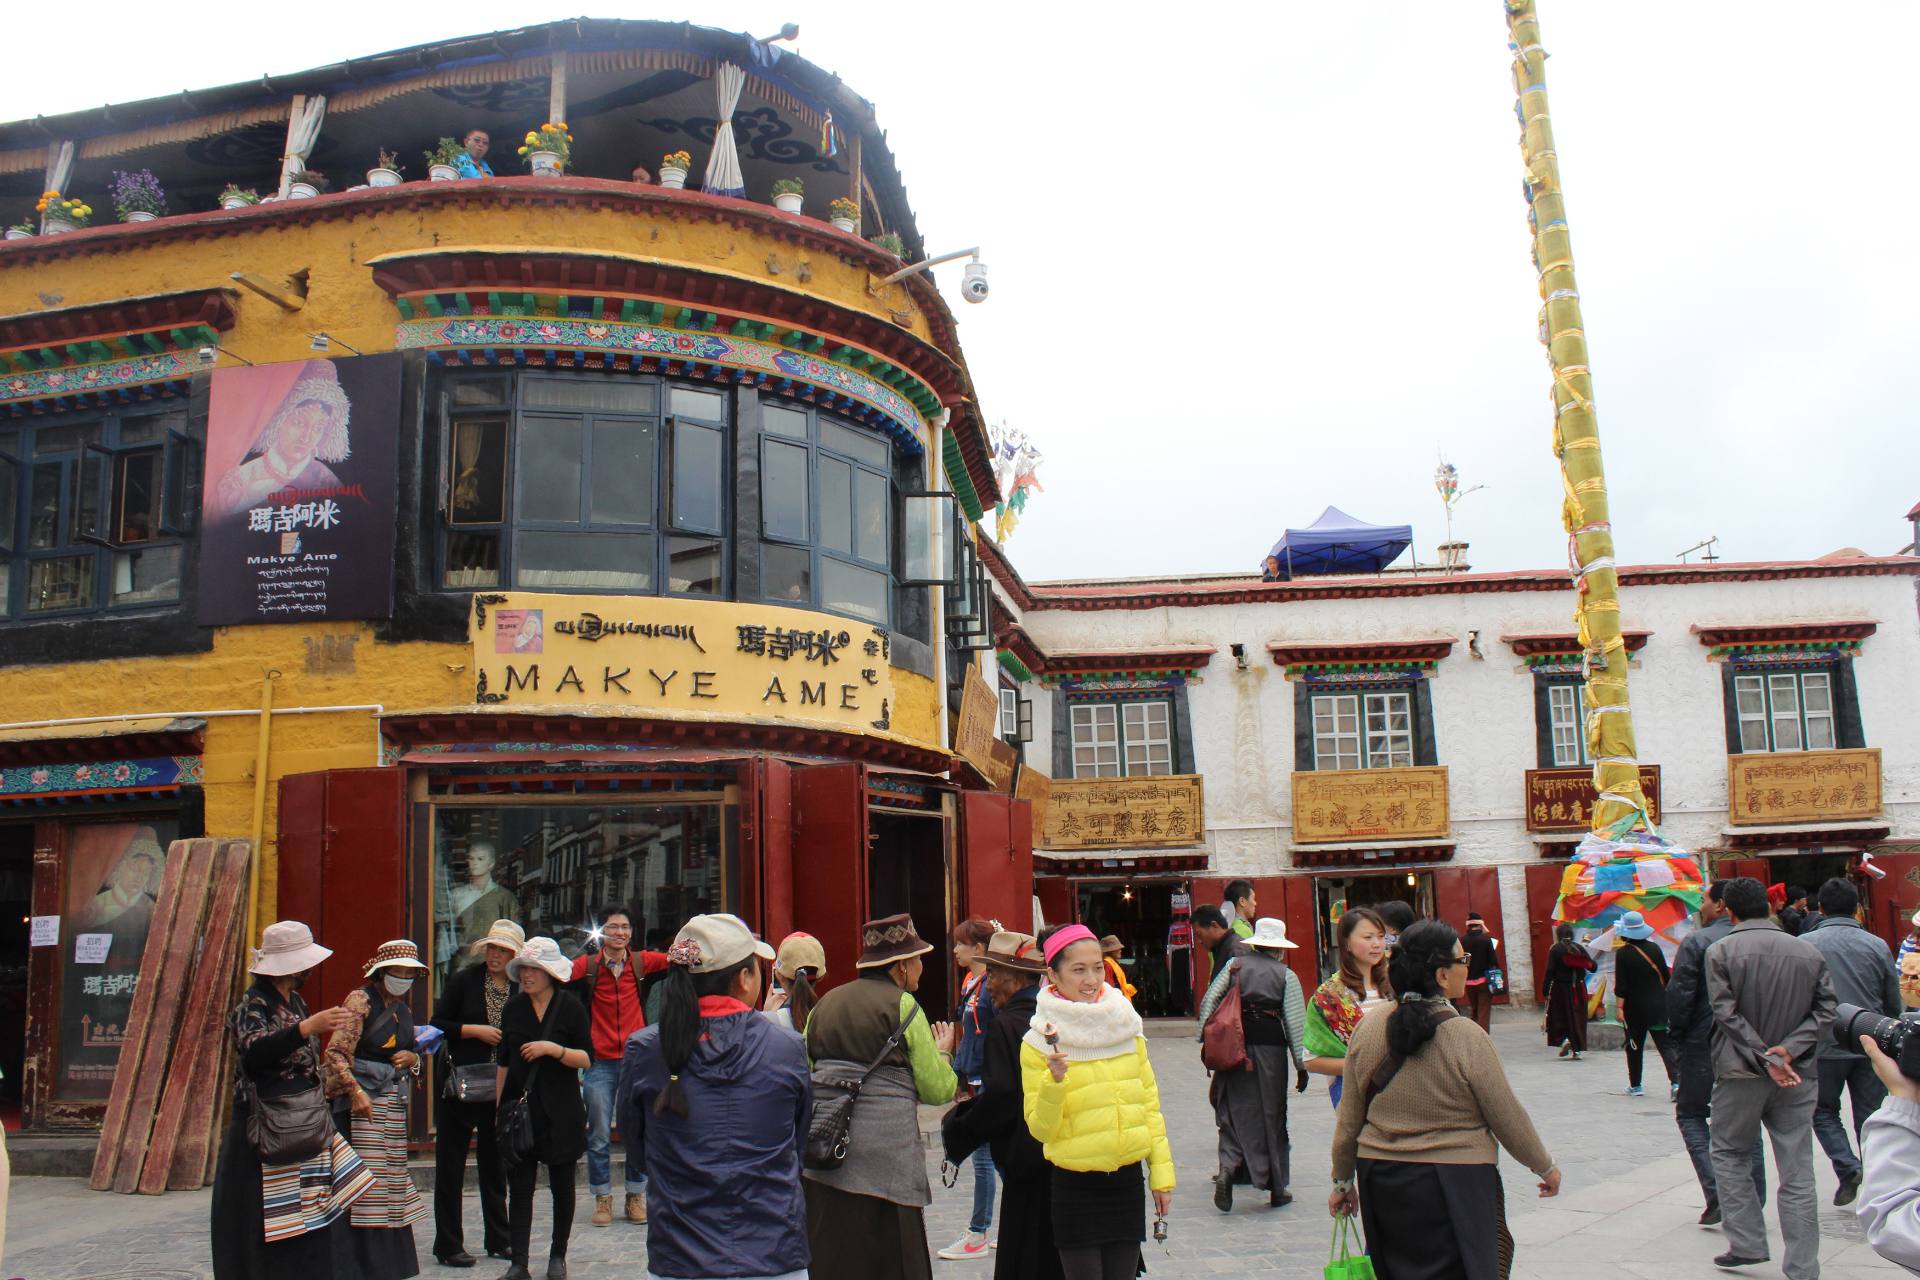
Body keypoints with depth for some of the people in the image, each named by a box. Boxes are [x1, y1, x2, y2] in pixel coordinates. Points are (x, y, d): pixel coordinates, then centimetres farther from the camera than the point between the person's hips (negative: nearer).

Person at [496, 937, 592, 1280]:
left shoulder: (570, 1007, -4)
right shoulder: (513, 1008, 6)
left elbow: (586, 1059, -6)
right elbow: (503, 1062, 11)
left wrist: (553, 1049, -20)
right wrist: (499, 1107, 8)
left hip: (560, 1111, -2)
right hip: (520, 1107, 2)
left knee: (562, 1186, 8)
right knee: (519, 1186, -1)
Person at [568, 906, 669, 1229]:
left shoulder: (641, 961, 1)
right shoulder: (587, 965, -2)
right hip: (600, 1062, -1)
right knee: (599, 1135, 5)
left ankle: (636, 1195, 21)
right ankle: (602, 1198, 19)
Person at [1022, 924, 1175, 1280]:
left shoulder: (1126, 1026, 5)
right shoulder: (1039, 1043, -7)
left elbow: (1149, 1104, 11)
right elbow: (1040, 1128, -6)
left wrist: (1162, 1173, 7)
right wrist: (1054, 1081, -22)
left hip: (1127, 1181, 4)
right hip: (1076, 1185, -3)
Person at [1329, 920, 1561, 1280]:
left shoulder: (1368, 1028, -3)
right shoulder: (1466, 1037, -15)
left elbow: (1349, 1119, 4)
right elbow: (1509, 1119, -5)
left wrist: (1343, 1180, 16)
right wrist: (1546, 1167, 13)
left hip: (1382, 1183, 5)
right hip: (1453, 1183, -5)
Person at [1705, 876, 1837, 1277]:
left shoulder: (1721, 951, -7)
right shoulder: (1808, 951, 3)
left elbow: (1727, 1013, -13)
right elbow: (1824, 1010, -2)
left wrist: (1765, 1058, -13)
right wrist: (1790, 1050, -9)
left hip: (1740, 1074, -3)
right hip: (1797, 1077, 3)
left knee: (1729, 1155, 16)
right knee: (1797, 1172, 5)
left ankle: (1747, 1244, 11)